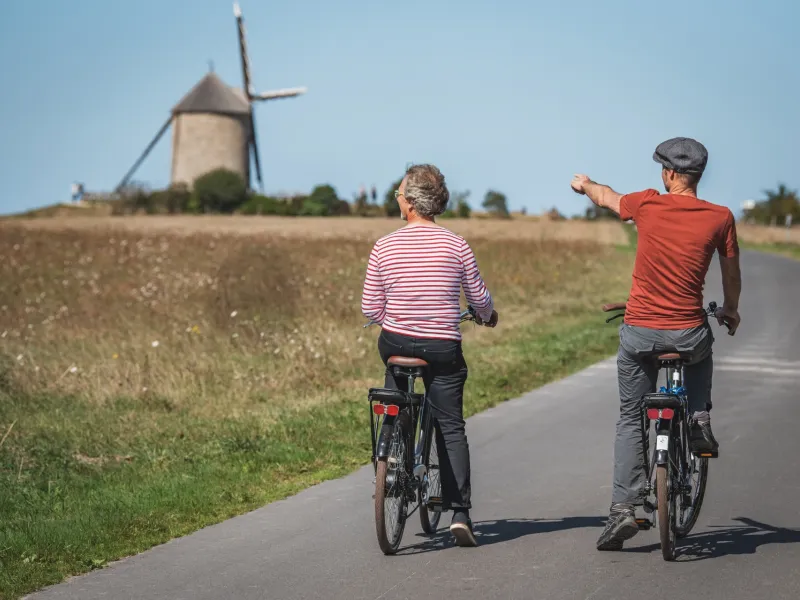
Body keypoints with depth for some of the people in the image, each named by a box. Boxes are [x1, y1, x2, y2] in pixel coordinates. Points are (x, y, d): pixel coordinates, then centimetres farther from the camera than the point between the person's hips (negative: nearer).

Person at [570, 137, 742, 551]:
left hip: (638, 333, 0)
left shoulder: (648, 205, -5)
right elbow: (732, 274, 10)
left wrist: (584, 184, 41)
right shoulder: (720, 218, -4)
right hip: (688, 335, 0)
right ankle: (699, 423, 21)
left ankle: (623, 509, 5)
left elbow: (606, 198, 17)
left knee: (630, 422, 13)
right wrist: (730, 311, 31)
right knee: (702, 349, 38)